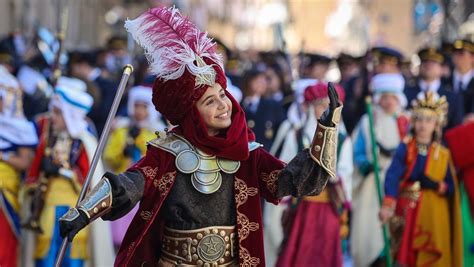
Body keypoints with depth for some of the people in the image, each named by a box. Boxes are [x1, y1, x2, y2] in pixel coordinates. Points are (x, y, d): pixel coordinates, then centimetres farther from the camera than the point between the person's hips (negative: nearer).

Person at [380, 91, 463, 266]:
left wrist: (436, 186, -17)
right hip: (407, 213, -1)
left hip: (433, 216, 1)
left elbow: (452, 188, 4)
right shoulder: (405, 148, -4)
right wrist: (388, 205, -33)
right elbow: (392, 176, -18)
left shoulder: (443, 154, 2)